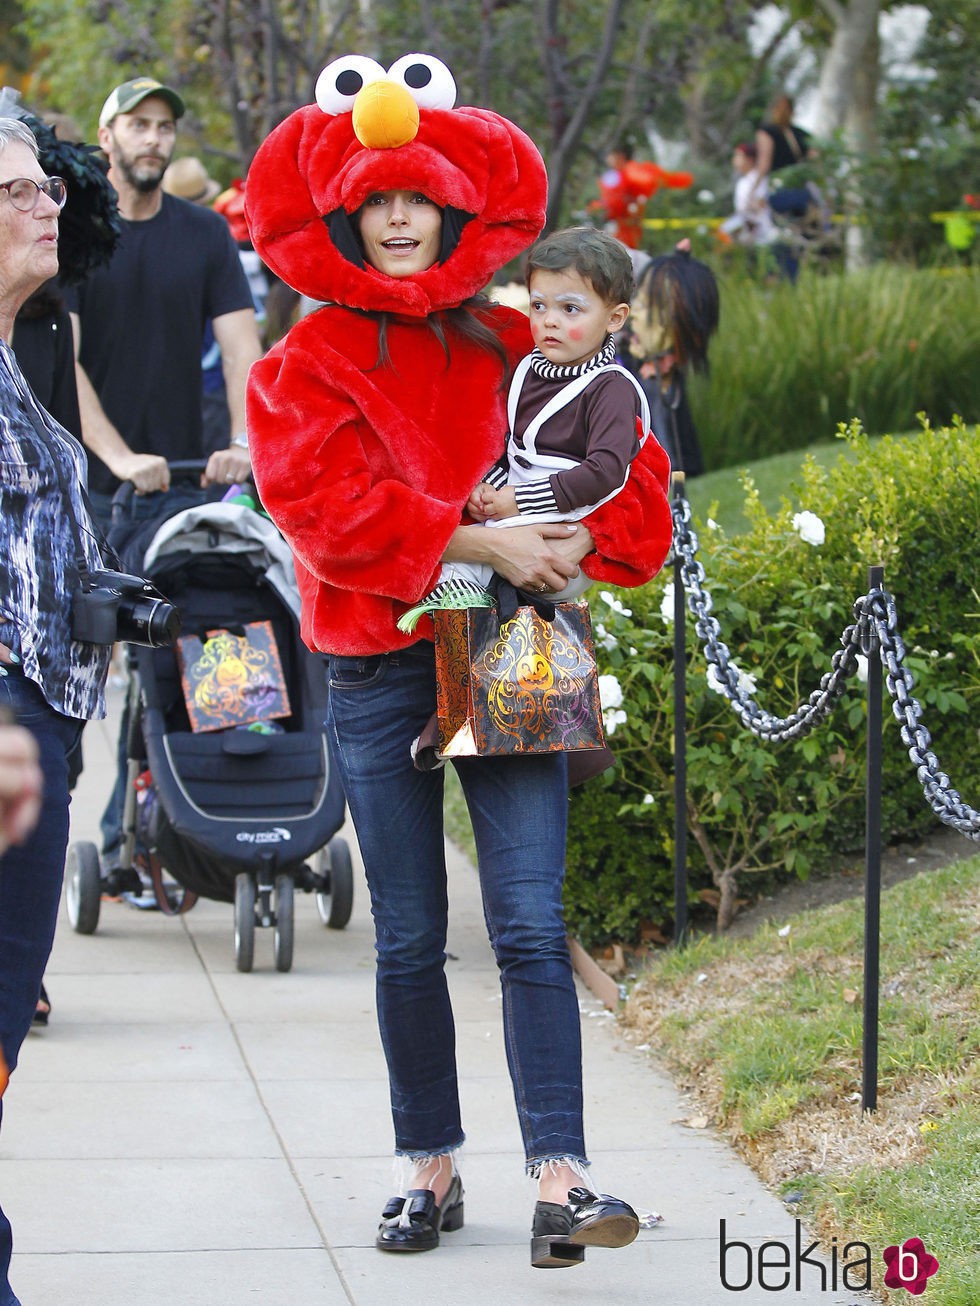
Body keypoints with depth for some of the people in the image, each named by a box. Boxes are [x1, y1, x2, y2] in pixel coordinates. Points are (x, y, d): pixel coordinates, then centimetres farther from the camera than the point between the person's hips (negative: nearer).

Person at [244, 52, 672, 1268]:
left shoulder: (512, 348, 8)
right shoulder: (307, 364, 2)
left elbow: (623, 460, 9)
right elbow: (333, 505, -11)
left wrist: (579, 545, -10)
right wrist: (477, 543, -18)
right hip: (377, 673, 0)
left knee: (530, 925, -9)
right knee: (409, 941, 6)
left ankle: (559, 1180, -14)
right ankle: (428, 1167, 18)